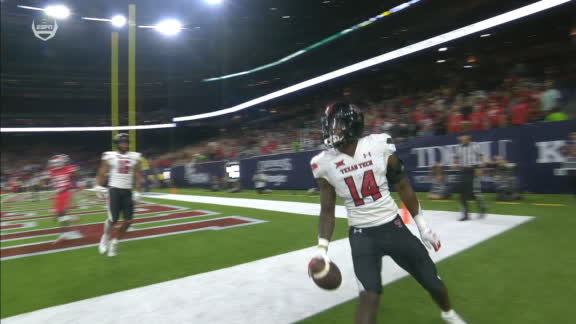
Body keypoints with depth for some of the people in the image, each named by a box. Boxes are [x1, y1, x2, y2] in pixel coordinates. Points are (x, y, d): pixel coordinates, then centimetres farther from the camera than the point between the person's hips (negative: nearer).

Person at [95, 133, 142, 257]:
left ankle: (114, 242, 22)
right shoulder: (110, 156, 1)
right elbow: (102, 173, 1)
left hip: (128, 192, 3)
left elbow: (138, 176, 8)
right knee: (113, 219, -8)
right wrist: (98, 185, -17)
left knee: (128, 221, -1)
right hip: (115, 190, -3)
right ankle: (106, 237, 24)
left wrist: (138, 191, 2)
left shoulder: (135, 157, 7)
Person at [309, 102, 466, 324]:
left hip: (393, 226, 1)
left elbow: (403, 187, 1)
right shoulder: (325, 163, -10)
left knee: (432, 281, 15)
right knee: (369, 295, -15)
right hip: (361, 235, -1)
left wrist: (422, 226, 6)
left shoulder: (379, 146, -11)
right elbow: (327, 210, -1)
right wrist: (322, 247, -11)